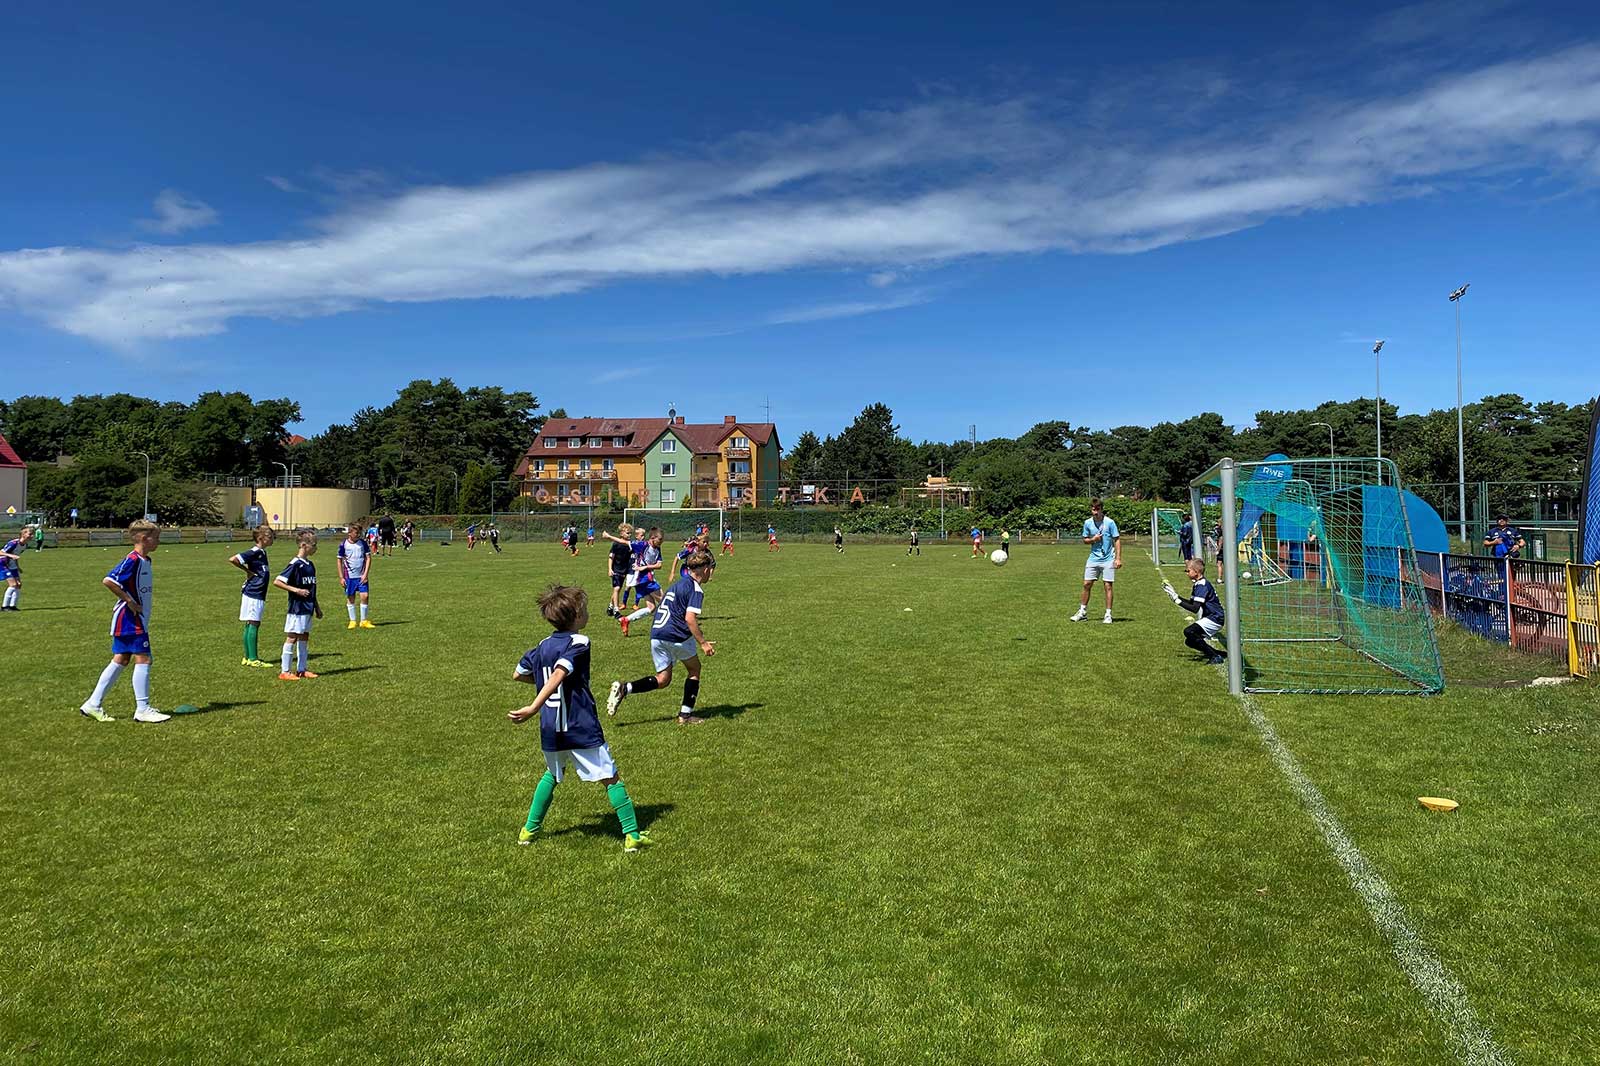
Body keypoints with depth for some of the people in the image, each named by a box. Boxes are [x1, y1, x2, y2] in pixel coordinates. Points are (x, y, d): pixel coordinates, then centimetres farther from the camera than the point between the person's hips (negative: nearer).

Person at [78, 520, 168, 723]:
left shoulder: (145, 561, 12)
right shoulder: (132, 560, -17)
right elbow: (107, 581, -25)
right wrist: (129, 601, -20)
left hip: (138, 620, 10)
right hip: (130, 620, -10)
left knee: (120, 661, 12)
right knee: (143, 659, -7)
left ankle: (93, 705, 18)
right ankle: (142, 709, -2)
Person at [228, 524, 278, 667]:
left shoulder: (262, 553, 12)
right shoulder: (254, 552, -15)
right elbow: (233, 559, -23)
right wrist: (247, 571, -15)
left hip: (258, 595, 9)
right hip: (253, 594, -9)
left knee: (250, 625, 12)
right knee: (253, 624, -6)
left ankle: (248, 657, 18)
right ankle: (253, 658, -3)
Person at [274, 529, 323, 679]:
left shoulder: (310, 565, 11)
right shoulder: (295, 564, -14)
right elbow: (277, 582, -16)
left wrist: (317, 606, 20)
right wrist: (296, 590, -20)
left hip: (308, 609, 8)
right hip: (297, 608, -8)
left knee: (304, 638, 11)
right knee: (292, 638, -3)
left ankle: (301, 670, 18)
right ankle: (285, 671, 4)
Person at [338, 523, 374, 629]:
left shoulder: (363, 543, 1)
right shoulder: (344, 544, -4)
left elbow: (368, 558, 3)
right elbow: (340, 561, 2)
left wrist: (365, 574, -5)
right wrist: (341, 577, -2)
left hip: (362, 576, 1)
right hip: (349, 576, -1)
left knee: (364, 596, -6)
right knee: (350, 598, 5)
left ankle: (363, 621, 5)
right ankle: (352, 621, 16)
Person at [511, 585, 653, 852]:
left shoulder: (542, 646, 8)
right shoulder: (578, 643, -13)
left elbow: (517, 674, 21)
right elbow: (559, 674, -28)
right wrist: (534, 708, -33)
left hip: (550, 730, 7)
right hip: (582, 729, -6)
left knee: (552, 775, 29)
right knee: (611, 778, 3)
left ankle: (529, 829, 34)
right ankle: (632, 835, 3)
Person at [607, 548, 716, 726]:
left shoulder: (679, 583, 21)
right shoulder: (695, 589, -8)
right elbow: (689, 618, -20)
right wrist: (703, 643, -18)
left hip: (656, 635, 7)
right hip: (677, 636, -7)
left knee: (662, 679, 12)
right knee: (694, 670, 15)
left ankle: (624, 689, -7)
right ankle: (685, 715, 14)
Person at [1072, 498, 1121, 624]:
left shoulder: (1110, 522, -9)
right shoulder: (1087, 523, 2)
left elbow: (1117, 540, -6)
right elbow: (1085, 540, 12)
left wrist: (1118, 558, -13)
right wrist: (1093, 539, -11)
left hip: (1108, 559, -4)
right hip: (1093, 558, 4)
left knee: (1108, 586, -3)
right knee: (1087, 584, 4)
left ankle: (1108, 615, 5)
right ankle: (1083, 611, 16)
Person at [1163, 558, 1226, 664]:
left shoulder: (1202, 585, -20)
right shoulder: (1198, 584, 11)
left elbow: (1195, 608, -27)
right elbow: (1191, 603, 18)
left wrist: (1177, 600, -27)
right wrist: (1175, 594, 10)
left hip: (1215, 619, -11)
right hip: (1209, 618, 11)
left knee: (1188, 631, -27)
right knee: (1189, 641, 11)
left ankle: (1216, 657, -18)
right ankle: (1220, 655, 19)